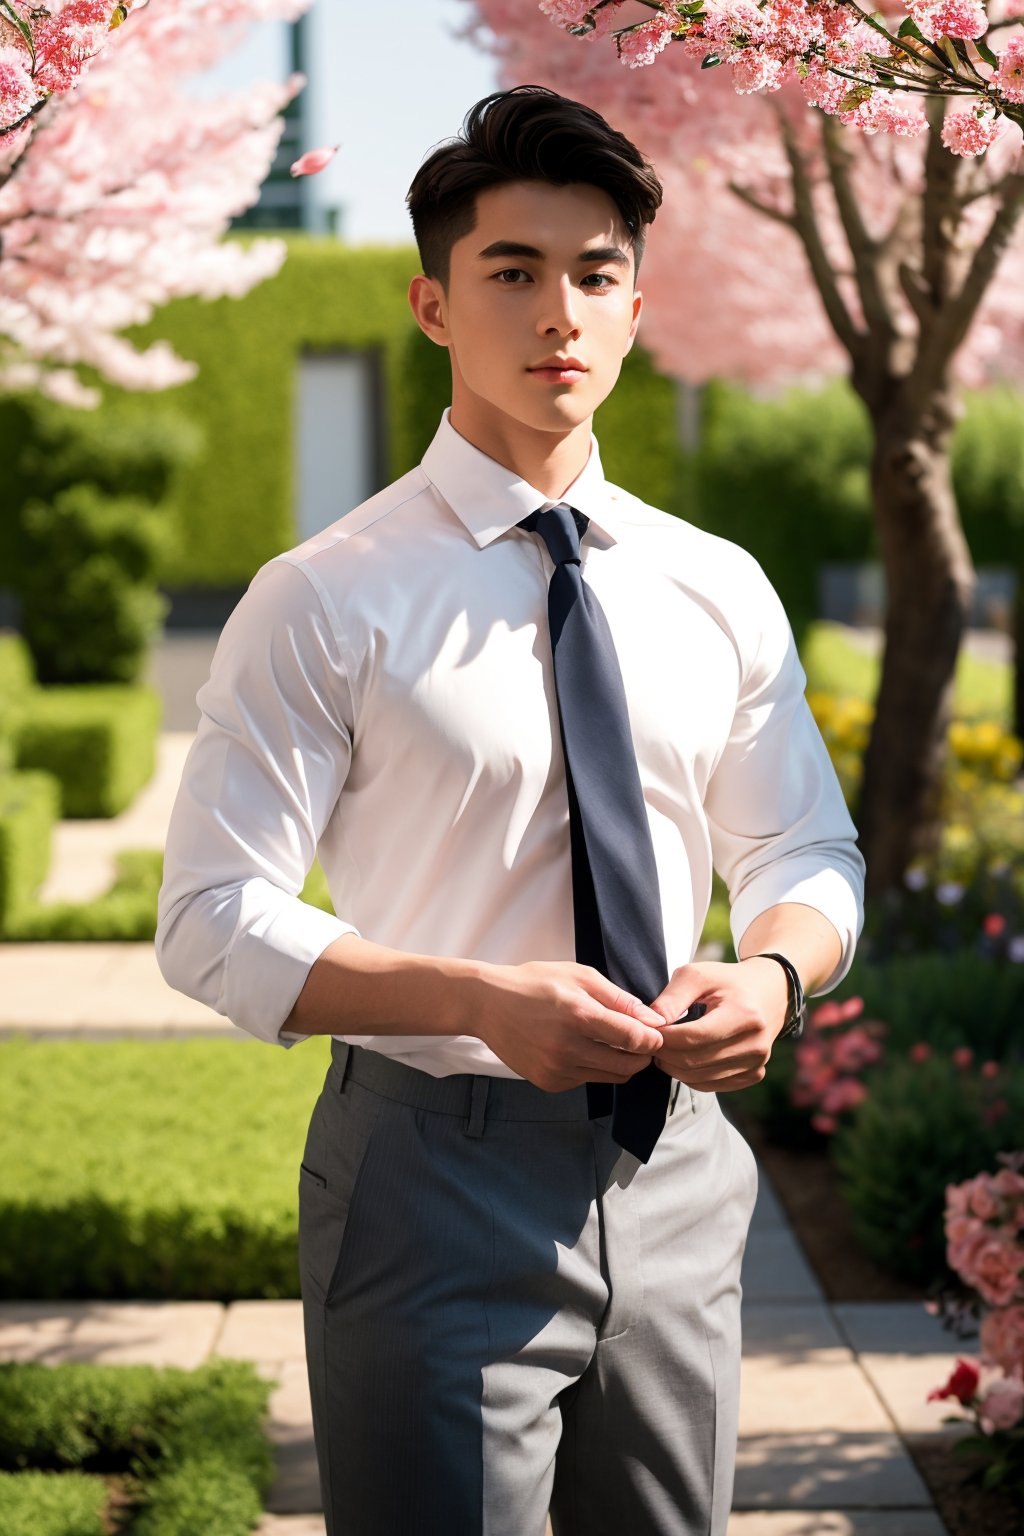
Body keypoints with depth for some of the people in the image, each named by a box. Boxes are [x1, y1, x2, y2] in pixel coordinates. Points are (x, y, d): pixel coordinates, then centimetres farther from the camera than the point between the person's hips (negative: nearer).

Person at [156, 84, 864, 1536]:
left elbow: (810, 850, 13)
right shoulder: (326, 601, -9)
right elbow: (214, 923, -12)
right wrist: (485, 1001, -25)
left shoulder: (722, 591, 5)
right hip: (437, 1181, -4)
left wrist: (771, 972, -10)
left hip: (676, 1171, 5)